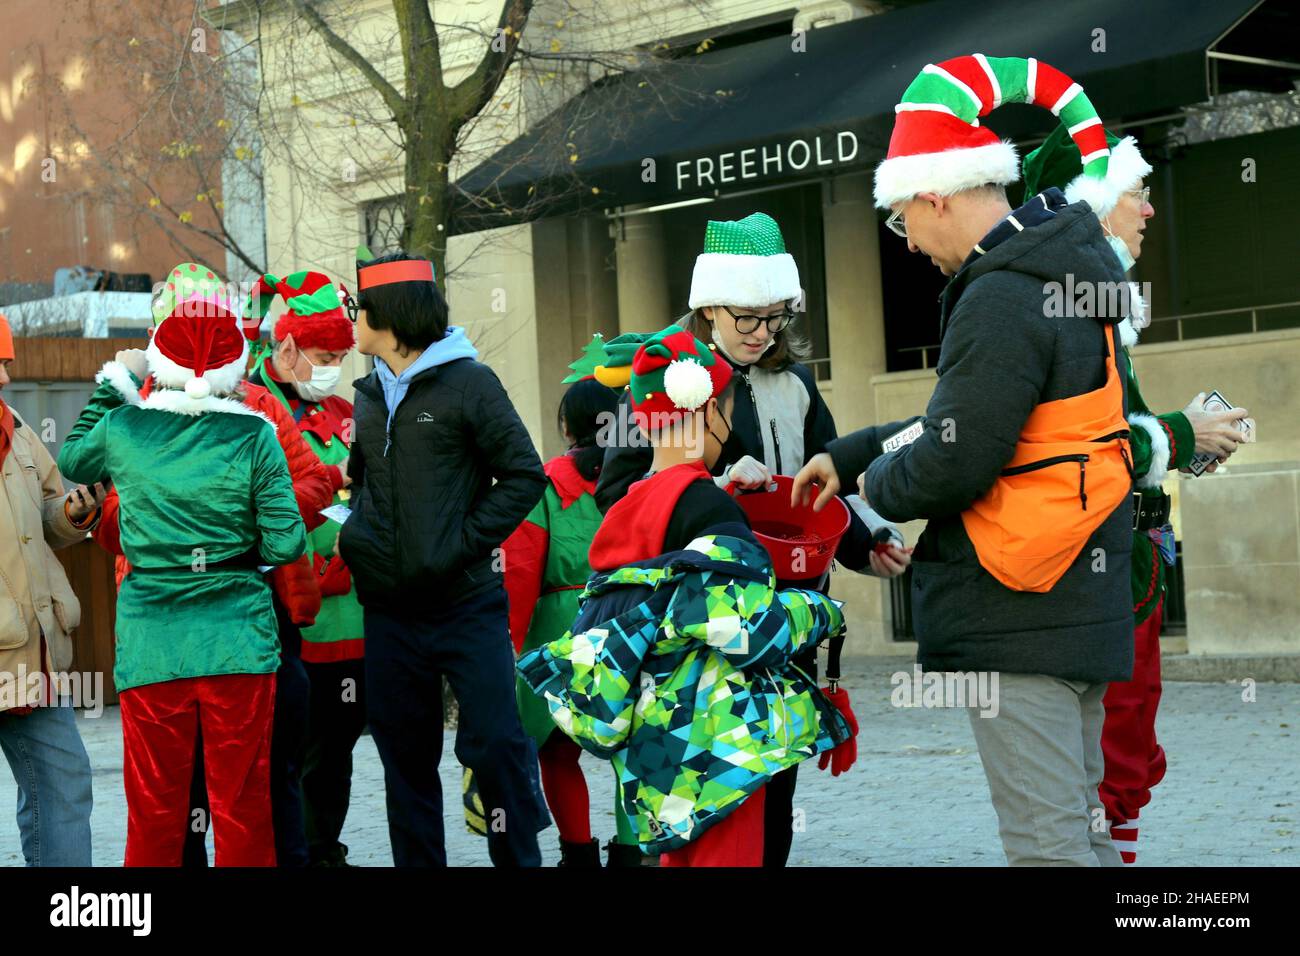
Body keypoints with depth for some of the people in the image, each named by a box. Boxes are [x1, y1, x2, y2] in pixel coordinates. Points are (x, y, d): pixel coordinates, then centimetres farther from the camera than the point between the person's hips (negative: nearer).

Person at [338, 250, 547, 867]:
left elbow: (524, 476, -7)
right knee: (405, 756, 9)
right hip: (389, 610, 6)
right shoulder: (370, 397, 13)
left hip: (466, 602, -6)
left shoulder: (467, 382, -6)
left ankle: (518, 858, 5)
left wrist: (463, 543, -14)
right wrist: (357, 535, 9)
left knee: (493, 743, -8)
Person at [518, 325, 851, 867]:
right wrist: (824, 612, -3)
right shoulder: (707, 506, -15)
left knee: (679, 855, 18)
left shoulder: (627, 511, 10)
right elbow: (749, 627, -19)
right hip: (715, 742, -8)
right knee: (728, 854, -3)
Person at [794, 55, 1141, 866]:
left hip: (1017, 616, -10)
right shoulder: (1064, 278, 13)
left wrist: (880, 485, 1)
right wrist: (849, 455, 20)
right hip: (1085, 608, 10)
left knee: (1044, 843, -6)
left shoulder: (1001, 300, -19)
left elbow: (952, 462, -20)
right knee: (1081, 828, 17)